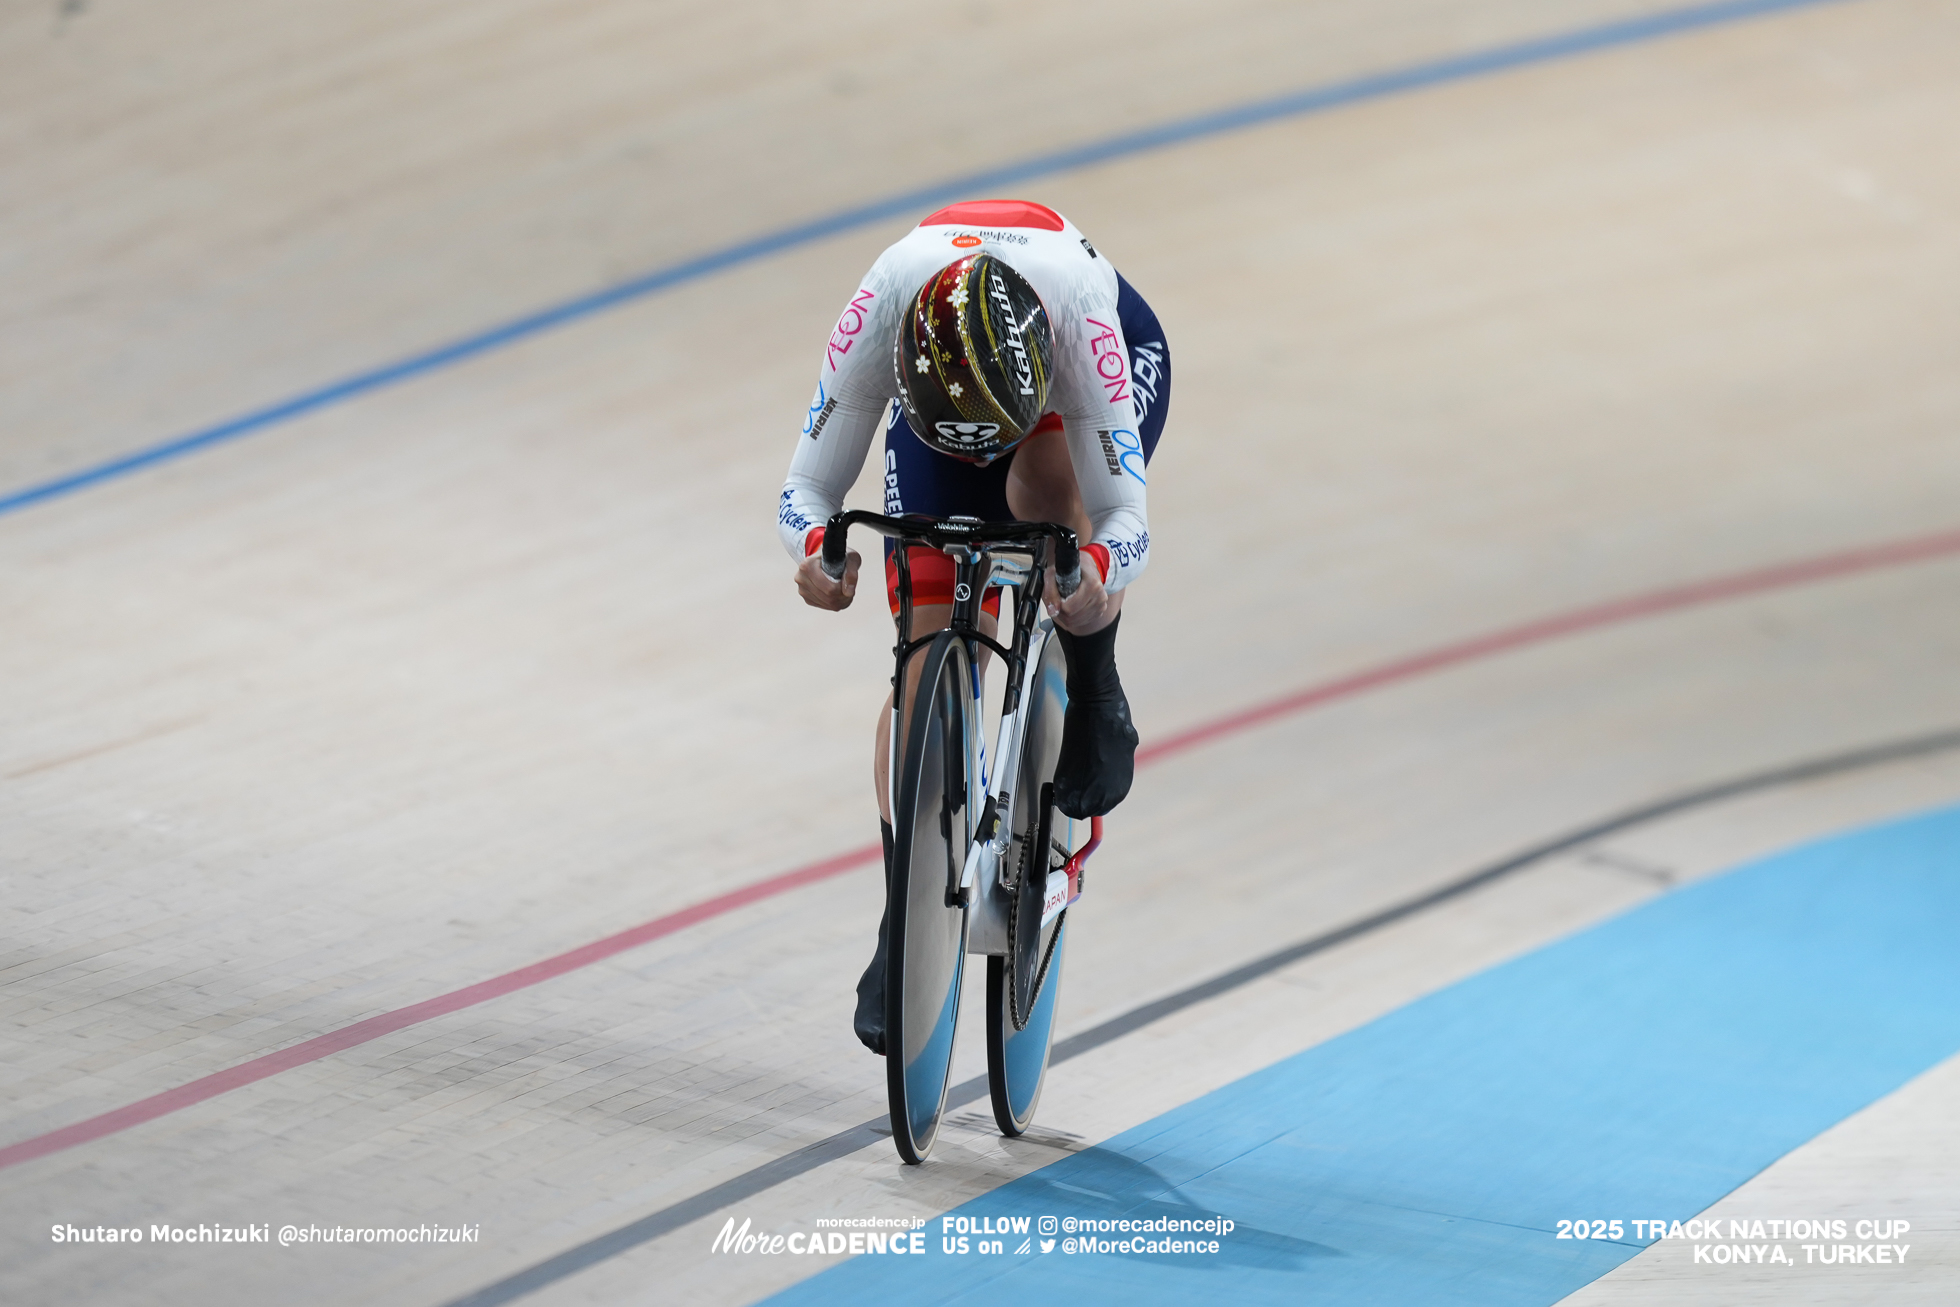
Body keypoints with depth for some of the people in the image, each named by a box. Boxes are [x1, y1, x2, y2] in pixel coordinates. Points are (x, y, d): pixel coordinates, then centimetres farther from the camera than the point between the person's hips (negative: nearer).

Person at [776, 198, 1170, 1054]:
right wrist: (815, 550, -55)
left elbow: (1124, 512, -42)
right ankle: (904, 928, -1)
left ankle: (1095, 698, -12)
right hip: (941, 381, 2)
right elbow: (809, 486, -32)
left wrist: (1098, 572, -65)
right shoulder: (877, 314, -40)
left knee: (1045, 488, -39)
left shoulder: (1079, 318, -44)